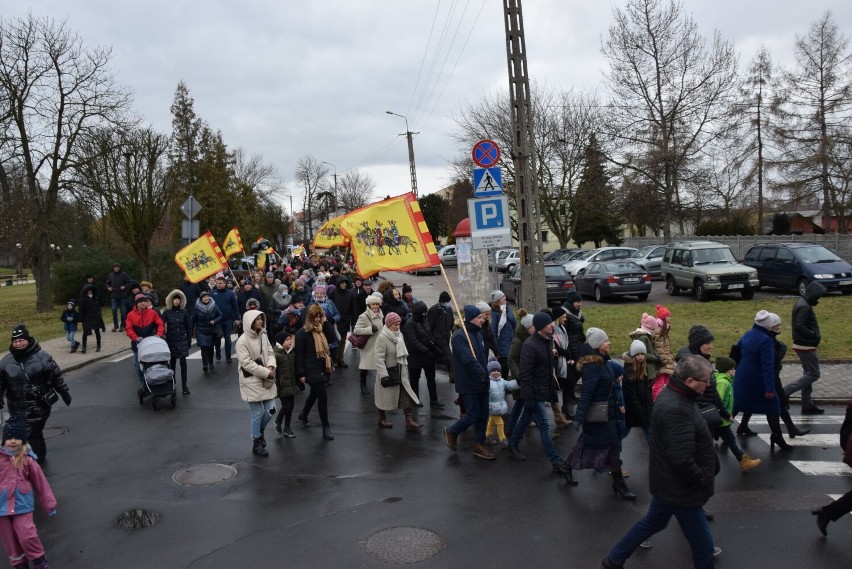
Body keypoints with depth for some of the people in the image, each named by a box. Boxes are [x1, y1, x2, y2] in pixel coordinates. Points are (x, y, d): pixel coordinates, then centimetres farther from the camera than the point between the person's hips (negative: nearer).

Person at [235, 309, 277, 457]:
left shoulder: (263, 336, 6)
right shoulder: (242, 341, -16)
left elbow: (270, 353, 8)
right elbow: (247, 363, -20)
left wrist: (271, 367, -13)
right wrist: (266, 372, -20)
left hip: (266, 379, 6)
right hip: (251, 381, -6)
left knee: (270, 410, 6)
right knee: (257, 413, 0)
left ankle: (259, 431, 34)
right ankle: (256, 444, 16)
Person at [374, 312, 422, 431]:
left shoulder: (400, 335, 6)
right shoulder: (382, 338, -18)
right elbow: (379, 358, -22)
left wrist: (405, 367, 18)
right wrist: (384, 375, -26)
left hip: (401, 372, 7)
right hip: (388, 372, -7)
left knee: (407, 395, -1)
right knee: (385, 397, 9)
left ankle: (410, 421, 0)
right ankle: (382, 419, 29)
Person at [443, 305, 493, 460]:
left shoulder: (479, 334, 12)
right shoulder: (459, 336, -17)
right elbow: (468, 359, -26)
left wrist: (485, 374, 7)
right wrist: (483, 374, -27)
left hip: (481, 383, 8)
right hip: (468, 383, -8)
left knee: (483, 415, 10)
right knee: (473, 414, -3)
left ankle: (479, 445, 21)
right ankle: (451, 432, 20)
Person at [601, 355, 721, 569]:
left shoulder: (671, 394, 2)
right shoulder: (676, 410, -32)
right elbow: (682, 461, -34)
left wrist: (711, 464, 11)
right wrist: (703, 479, -17)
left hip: (667, 481, 11)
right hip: (680, 487, -11)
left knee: (652, 522, 25)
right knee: (702, 541, 6)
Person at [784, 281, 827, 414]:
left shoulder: (801, 303, 12)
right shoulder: (804, 307, -20)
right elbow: (800, 326, -29)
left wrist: (814, 335, 8)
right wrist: (814, 335, -19)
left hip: (802, 345, 11)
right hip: (806, 346, -11)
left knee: (808, 374, 16)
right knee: (814, 374, -4)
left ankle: (808, 405, 22)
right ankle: (785, 391, -6)